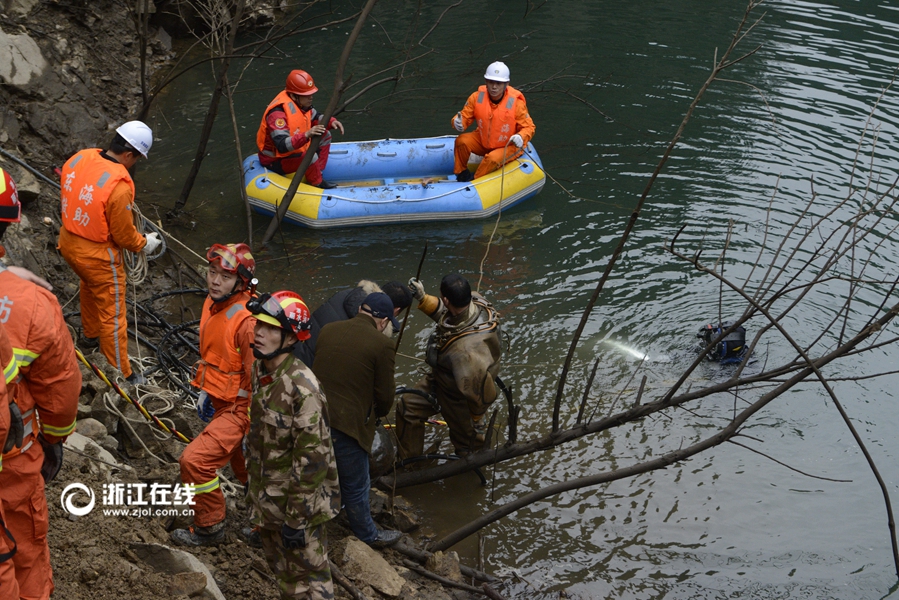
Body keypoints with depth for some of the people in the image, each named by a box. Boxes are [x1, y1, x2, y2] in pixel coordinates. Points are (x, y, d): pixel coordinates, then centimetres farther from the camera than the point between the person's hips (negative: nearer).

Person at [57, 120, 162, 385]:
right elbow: (123, 235, -20)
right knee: (112, 314, 9)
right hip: (98, 256, -8)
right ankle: (122, 374, 22)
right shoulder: (119, 186, -32)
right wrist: (144, 244, 0)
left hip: (68, 242, 8)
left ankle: (91, 334, 58)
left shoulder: (78, 158, -10)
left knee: (89, 287, 34)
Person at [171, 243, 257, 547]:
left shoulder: (247, 320, -27)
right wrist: (205, 391, 20)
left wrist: (252, 431, -20)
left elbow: (256, 381, -24)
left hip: (239, 409, -9)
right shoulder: (212, 303, 1)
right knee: (240, 464, 25)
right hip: (221, 402, 9)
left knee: (195, 460, -15)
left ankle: (210, 527, 5)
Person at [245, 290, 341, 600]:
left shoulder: (302, 387, -28)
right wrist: (252, 479, 19)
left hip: (297, 498, -8)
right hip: (265, 498, 8)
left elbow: (311, 458, -26)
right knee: (281, 570, 23)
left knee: (309, 574, 7)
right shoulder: (259, 370, -1)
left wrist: (296, 517, -22)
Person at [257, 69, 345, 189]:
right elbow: (282, 146, -41)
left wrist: (331, 122, -8)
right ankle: (316, 183, -4)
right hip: (275, 161, -9)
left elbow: (315, 117, 13)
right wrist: (306, 135, -51)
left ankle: (317, 174, 8)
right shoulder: (278, 113, -32)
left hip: (295, 149, 10)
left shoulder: (301, 102, -6)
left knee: (325, 135, 9)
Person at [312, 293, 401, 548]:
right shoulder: (382, 345, -12)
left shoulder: (328, 330, 5)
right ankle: (367, 537, 31)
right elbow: (385, 394, -6)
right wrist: (378, 414, 16)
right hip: (346, 424, -6)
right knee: (355, 486, 13)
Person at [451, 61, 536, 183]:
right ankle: (461, 173, 2)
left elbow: (529, 127, -13)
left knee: (493, 159, -33)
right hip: (483, 141, 4)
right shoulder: (477, 97, -13)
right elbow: (465, 116, -6)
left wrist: (521, 137, -37)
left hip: (508, 146, -4)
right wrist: (459, 123, -31)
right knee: (462, 141, -19)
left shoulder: (516, 103, -21)